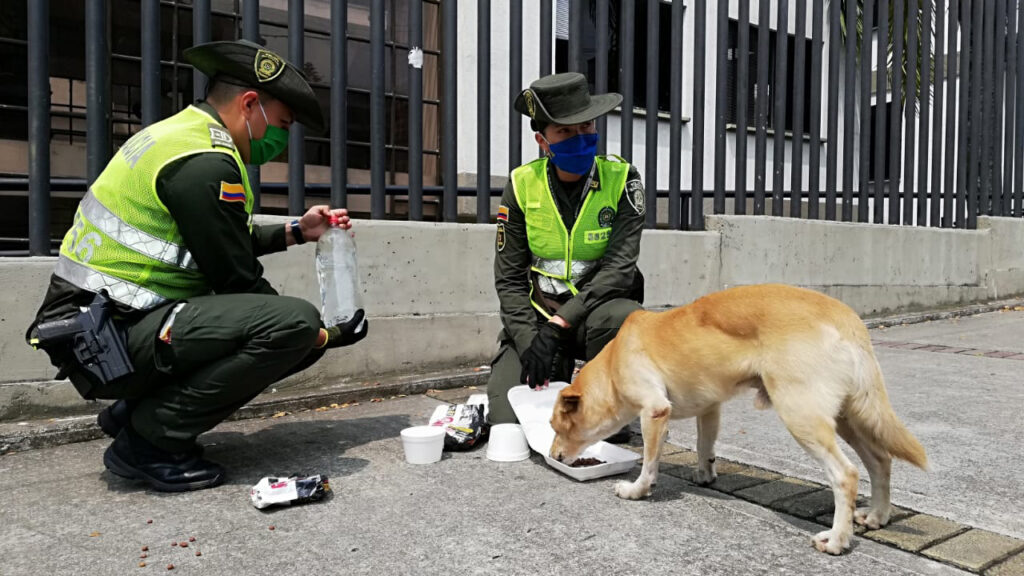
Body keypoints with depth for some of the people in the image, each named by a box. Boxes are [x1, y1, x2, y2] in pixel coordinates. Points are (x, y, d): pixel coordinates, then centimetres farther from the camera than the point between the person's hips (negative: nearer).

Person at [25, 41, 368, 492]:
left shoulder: (178, 134, 14)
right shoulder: (206, 163, -17)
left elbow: (226, 246, 22)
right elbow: (237, 280, -14)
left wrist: (295, 232, 16)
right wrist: (316, 335, -2)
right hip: (111, 338, -10)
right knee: (295, 324, -24)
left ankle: (136, 411, 12)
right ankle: (149, 438, -10)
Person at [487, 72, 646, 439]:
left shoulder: (621, 178, -9)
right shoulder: (523, 185, -6)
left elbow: (620, 268, -17)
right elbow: (509, 278, -5)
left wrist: (559, 325, -26)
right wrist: (529, 343, -18)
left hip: (595, 308, 0)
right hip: (537, 315, 1)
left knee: (619, 317, -37)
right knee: (509, 422, -17)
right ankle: (556, 386, 18)